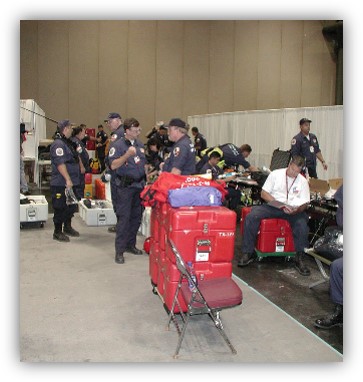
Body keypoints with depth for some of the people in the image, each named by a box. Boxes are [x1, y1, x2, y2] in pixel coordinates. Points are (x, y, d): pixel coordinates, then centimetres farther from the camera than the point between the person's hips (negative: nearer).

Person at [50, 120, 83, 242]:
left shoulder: (68, 143, 15)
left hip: (70, 182, 10)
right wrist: (68, 179, -26)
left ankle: (67, 227, 32)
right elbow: (60, 163, -24)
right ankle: (58, 232, 9)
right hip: (61, 183, -10)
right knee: (60, 208, -1)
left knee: (71, 206, 18)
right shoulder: (58, 144, -17)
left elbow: (75, 157, 28)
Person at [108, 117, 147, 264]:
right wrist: (127, 155, -29)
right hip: (125, 186, -7)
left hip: (139, 185, 7)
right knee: (123, 218, -7)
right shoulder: (117, 145, -8)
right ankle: (119, 250, -1)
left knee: (136, 217, 11)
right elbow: (113, 165, -19)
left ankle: (130, 244, 25)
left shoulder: (140, 144, 13)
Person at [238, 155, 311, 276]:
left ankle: (299, 259, -17)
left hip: (293, 210, 0)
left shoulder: (303, 181, 8)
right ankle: (248, 253, -15)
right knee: (251, 217, -25)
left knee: (302, 224, -33)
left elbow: (305, 203, 5)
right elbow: (263, 193, 0)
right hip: (273, 206, 0)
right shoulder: (276, 174, 4)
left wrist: (297, 210, -19)